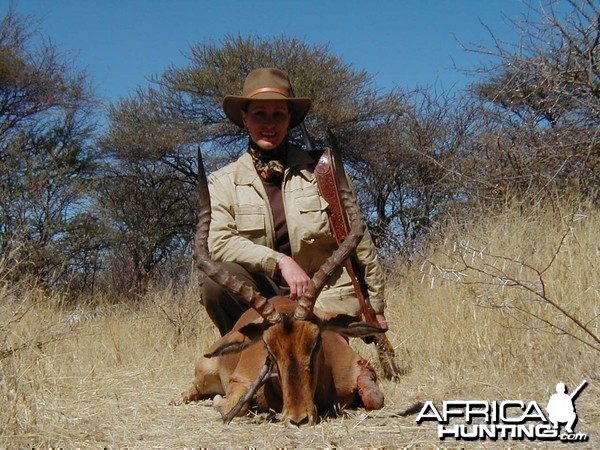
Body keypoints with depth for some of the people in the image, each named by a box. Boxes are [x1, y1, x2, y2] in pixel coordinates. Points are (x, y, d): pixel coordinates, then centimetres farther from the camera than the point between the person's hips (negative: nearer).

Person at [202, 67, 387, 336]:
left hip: (327, 296, -1)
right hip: (262, 295, 1)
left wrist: (375, 307, 8)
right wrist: (280, 261, -24)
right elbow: (218, 242, -13)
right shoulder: (223, 182, 3)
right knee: (218, 280, -28)